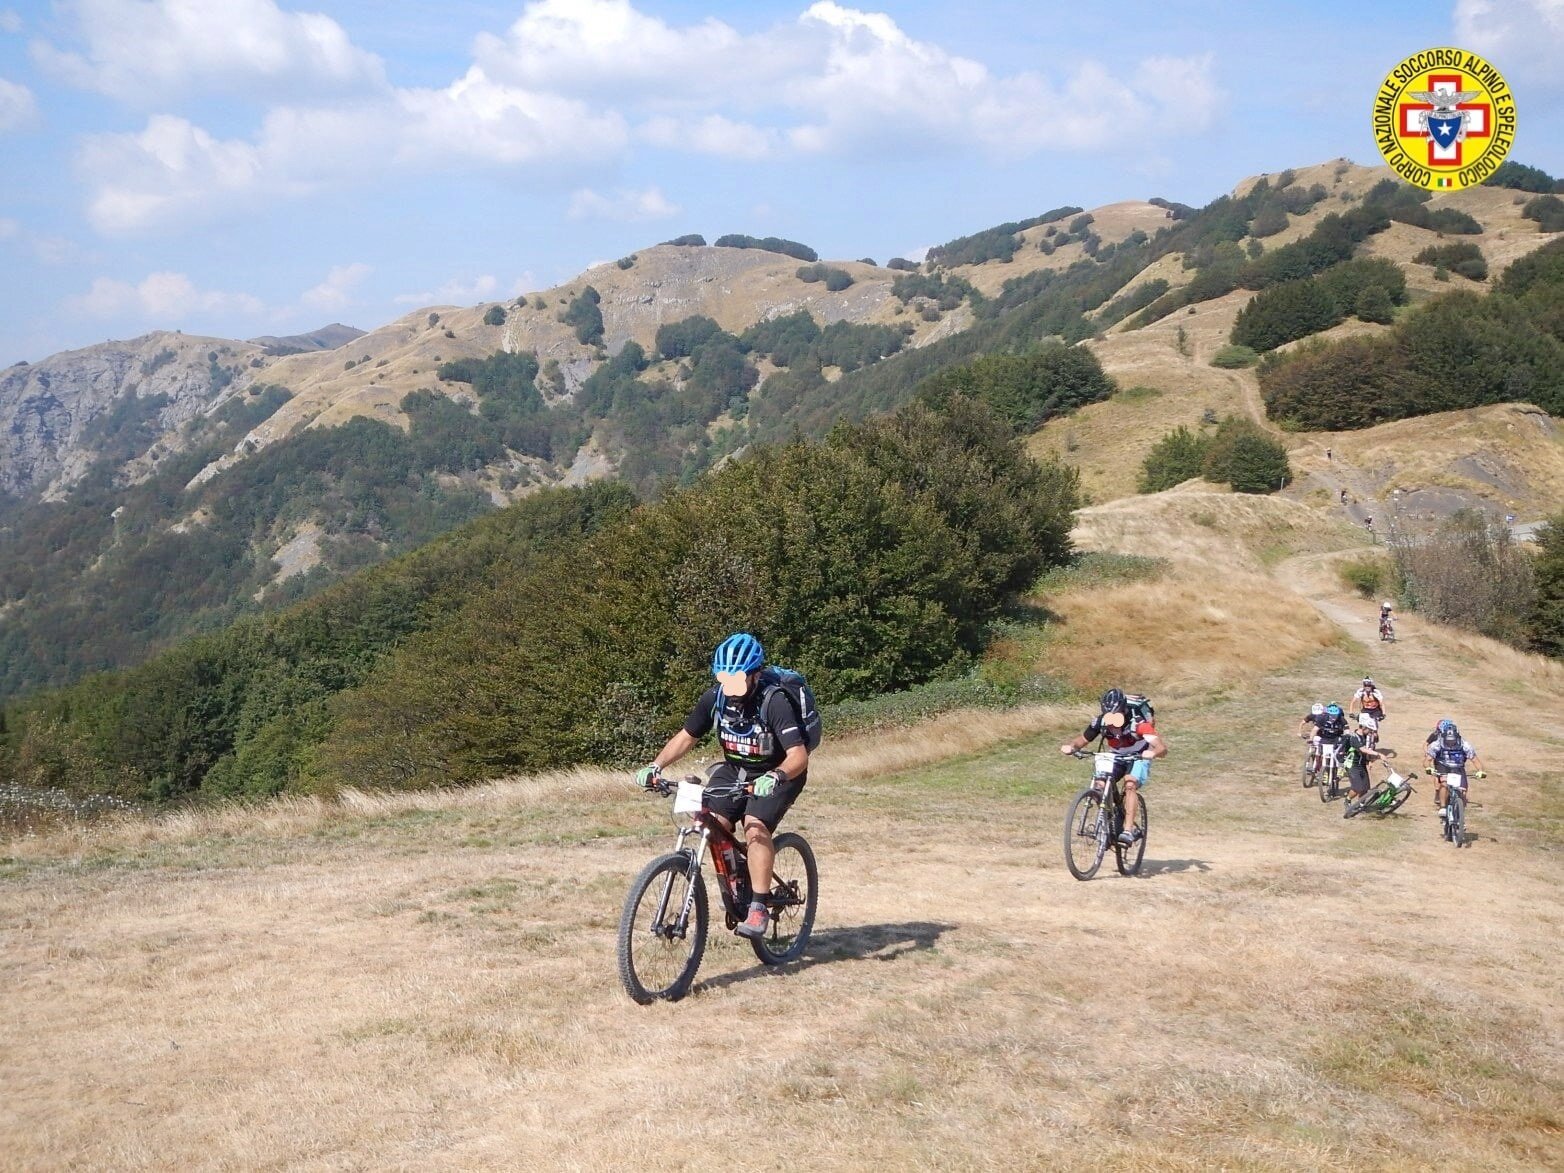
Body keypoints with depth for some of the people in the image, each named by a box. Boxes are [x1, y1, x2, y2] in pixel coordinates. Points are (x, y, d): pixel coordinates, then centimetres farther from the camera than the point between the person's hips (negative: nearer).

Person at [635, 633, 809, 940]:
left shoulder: (774, 702, -28)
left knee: (756, 827, -28)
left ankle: (758, 909, -21)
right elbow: (686, 737, -2)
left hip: (775, 776, -5)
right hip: (735, 770, 5)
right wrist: (656, 765, -18)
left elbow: (798, 755, -35)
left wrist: (775, 776, -55)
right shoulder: (715, 698, -13)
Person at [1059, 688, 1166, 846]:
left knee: (1130, 785, -31)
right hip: (1117, 757, 4)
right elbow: (1082, 740, -11)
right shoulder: (1099, 722, -24)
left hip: (1139, 756, -4)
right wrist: (1070, 746, -34)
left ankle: (1128, 830, -30)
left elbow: (1162, 749, -41)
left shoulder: (1137, 722, -35)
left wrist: (1153, 753, -64)